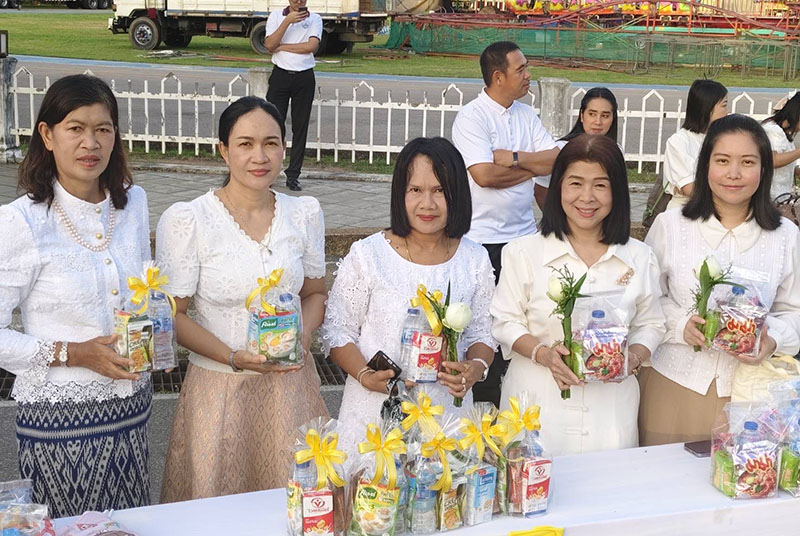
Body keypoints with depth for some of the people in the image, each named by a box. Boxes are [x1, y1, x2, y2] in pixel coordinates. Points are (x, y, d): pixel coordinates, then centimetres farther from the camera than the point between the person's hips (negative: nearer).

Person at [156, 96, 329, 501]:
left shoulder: (305, 214, 4)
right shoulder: (187, 220, -9)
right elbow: (172, 314, -7)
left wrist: (303, 336, -7)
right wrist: (233, 357, -18)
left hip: (290, 386, 3)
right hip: (220, 388, -3)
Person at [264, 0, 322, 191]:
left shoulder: (314, 19, 4)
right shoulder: (276, 16, 5)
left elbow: (312, 46, -13)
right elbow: (269, 45, -8)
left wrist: (282, 47, -8)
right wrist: (287, 21, -15)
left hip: (304, 78, 0)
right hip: (280, 76, 0)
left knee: (300, 127, 3)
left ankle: (293, 176, 9)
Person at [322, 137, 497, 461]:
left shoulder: (475, 261, 5)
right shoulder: (367, 255, -4)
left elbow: (481, 333, 12)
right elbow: (337, 330, 0)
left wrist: (476, 368, -9)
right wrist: (365, 375, -16)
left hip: (446, 412, 2)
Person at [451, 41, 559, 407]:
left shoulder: (526, 115, 12)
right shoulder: (471, 117, -9)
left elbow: (556, 158, 2)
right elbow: (484, 174, -21)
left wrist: (514, 158, -13)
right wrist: (533, 167, -7)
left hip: (524, 235, 6)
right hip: (484, 238, -6)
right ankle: (484, 401, 11)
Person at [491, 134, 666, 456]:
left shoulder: (639, 258, 8)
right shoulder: (524, 254, 1)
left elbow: (650, 324, 12)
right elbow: (506, 321, 1)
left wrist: (634, 357, -8)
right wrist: (542, 353, -16)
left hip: (612, 404, 2)